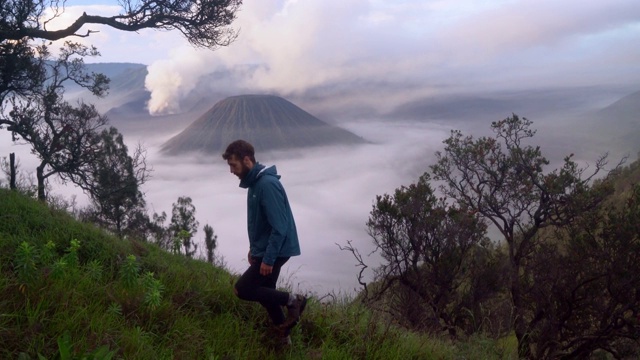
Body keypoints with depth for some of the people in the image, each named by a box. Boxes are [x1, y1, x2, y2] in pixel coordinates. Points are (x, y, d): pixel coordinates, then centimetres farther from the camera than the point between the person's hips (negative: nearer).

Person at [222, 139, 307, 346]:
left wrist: (268, 259, -24)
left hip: (276, 251, -10)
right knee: (264, 292, 16)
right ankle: (283, 335, 31)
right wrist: (253, 248, 18)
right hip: (265, 250, 10)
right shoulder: (254, 183, 7)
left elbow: (280, 227, -26)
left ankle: (292, 300, 2)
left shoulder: (267, 184, -24)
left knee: (242, 289, -6)